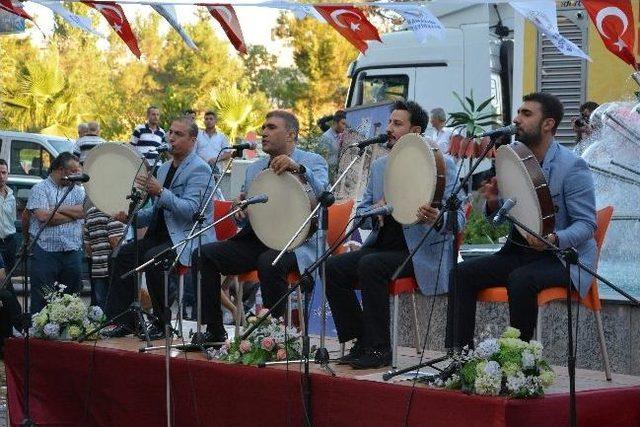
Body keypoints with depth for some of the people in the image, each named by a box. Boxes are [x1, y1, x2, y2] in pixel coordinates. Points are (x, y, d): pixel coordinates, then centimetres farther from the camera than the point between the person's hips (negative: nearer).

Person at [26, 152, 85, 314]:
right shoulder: (40, 189, 0)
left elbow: (85, 210, -4)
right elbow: (43, 216, -14)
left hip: (73, 251, 4)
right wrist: (73, 214, -5)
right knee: (41, 300, -2)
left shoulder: (78, 189, 14)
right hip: (45, 252, -4)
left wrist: (57, 208, -9)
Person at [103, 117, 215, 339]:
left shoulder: (199, 169, -11)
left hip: (189, 238, -9)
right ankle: (124, 321, -2)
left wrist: (161, 192, -30)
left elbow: (190, 210, -22)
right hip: (162, 235, 9)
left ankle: (163, 324, -18)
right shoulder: (164, 168, 17)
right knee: (125, 254, -6)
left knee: (153, 258, -30)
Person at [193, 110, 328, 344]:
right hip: (255, 240, 6)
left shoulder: (312, 162, 4)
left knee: (269, 262, -38)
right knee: (203, 254, -13)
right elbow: (244, 220, 23)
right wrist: (240, 210, -2)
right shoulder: (253, 168, 20)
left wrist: (299, 169, -32)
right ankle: (214, 331, -7)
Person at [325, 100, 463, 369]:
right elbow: (361, 210, 21)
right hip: (382, 244, 7)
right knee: (332, 267, -15)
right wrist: (375, 211, -5)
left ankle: (378, 349, -22)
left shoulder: (442, 164, -3)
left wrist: (435, 218, -33)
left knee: (370, 265, -31)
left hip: (421, 251, -6)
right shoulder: (379, 165, 16)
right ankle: (360, 342, -6)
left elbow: (457, 217, -9)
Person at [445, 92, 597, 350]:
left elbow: (587, 224, -13)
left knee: (521, 279, -35)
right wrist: (493, 203, -9)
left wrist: (554, 239, -32)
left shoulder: (573, 166, -11)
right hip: (519, 251, 7)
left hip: (563, 256, -7)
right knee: (462, 274, -13)